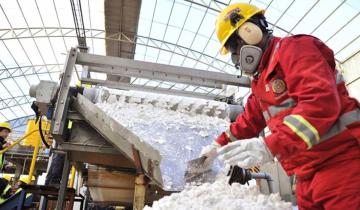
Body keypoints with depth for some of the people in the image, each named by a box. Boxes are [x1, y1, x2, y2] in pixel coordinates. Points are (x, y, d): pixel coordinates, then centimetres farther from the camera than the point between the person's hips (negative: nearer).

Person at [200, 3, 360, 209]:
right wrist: (219, 144, 21)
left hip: (339, 163, -9)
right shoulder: (261, 81, 19)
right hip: (308, 173, 9)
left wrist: (270, 146, -33)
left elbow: (321, 102, -26)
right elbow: (249, 120, 27)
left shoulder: (291, 49, -11)